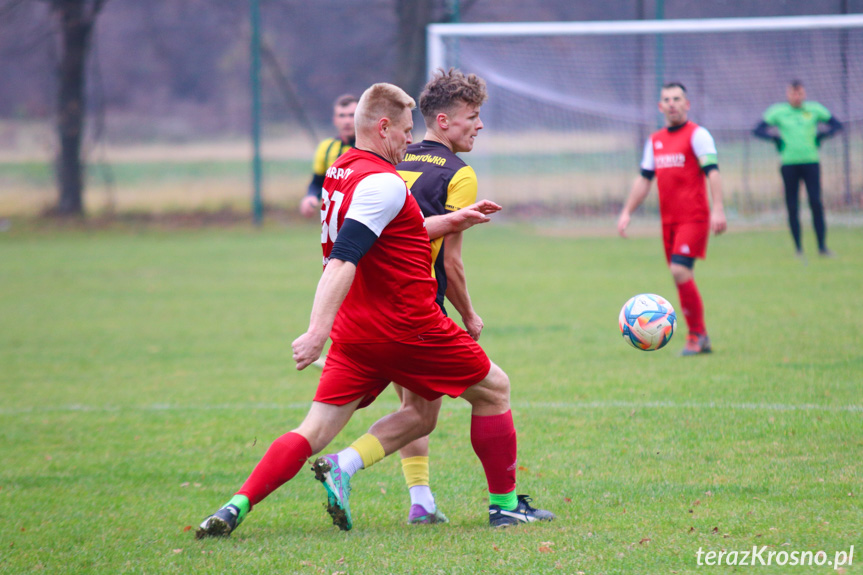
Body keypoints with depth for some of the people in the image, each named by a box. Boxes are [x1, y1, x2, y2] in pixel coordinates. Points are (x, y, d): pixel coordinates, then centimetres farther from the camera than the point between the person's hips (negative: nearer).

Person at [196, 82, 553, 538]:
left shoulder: (340, 172, 12)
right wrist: (318, 331, -36)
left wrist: (451, 221, 28)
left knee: (313, 433, 4)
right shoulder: (382, 183, -17)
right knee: (493, 389, 13)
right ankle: (504, 504, 19)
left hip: (354, 329, 8)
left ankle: (236, 507, -15)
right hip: (407, 326, -8)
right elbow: (343, 260, -28)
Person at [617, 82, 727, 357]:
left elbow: (712, 172, -13)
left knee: (680, 271, -19)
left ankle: (697, 334, -10)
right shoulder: (655, 140, 15)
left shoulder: (697, 135, -5)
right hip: (669, 220, 7)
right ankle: (699, 339, 14)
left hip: (694, 217, -7)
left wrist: (718, 210, -23)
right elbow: (644, 178, 22)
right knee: (681, 277, 7)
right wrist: (627, 212, 17)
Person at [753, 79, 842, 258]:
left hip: (811, 162, 0)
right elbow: (758, 130, 6)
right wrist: (776, 138, -8)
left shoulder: (814, 109, 7)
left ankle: (822, 246, -4)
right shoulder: (778, 112, 4)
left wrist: (820, 136, -1)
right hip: (789, 163, 0)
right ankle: (798, 248, 6)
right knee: (792, 207, -1)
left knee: (816, 203, -9)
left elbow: (836, 124, 15)